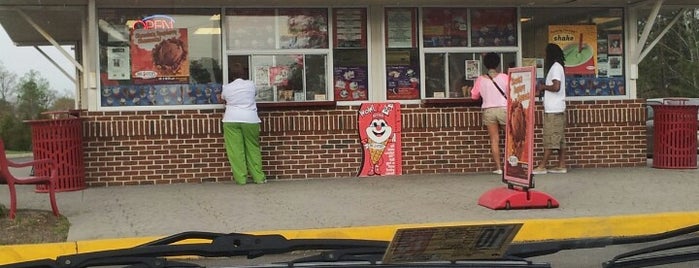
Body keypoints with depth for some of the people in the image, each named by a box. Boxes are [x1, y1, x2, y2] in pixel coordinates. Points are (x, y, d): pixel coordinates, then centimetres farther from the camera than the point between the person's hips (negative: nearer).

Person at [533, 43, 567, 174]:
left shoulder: (556, 67, -12)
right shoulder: (557, 67, 18)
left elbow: (556, 87, -22)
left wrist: (543, 87, -7)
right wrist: (541, 91, 13)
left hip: (553, 109, -10)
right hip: (556, 108, 10)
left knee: (550, 138, -8)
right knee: (559, 138, 8)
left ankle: (542, 166, -8)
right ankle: (561, 165, 10)